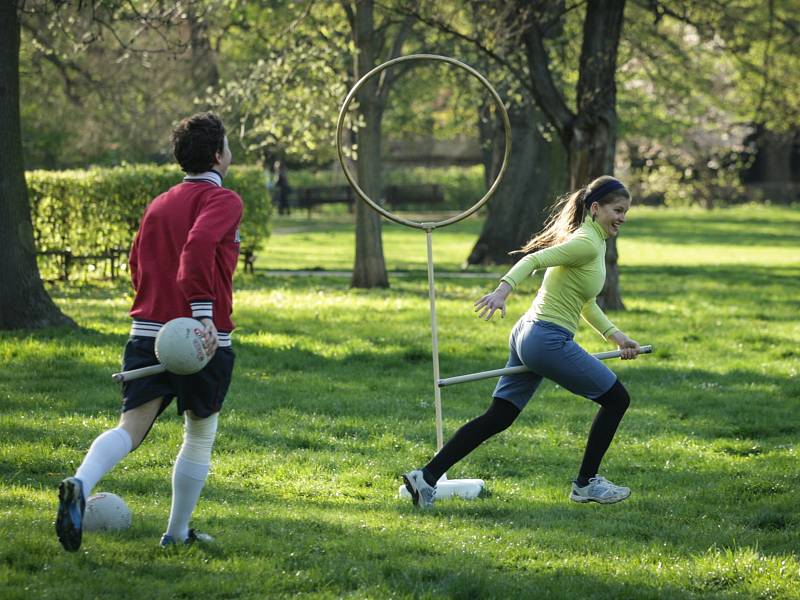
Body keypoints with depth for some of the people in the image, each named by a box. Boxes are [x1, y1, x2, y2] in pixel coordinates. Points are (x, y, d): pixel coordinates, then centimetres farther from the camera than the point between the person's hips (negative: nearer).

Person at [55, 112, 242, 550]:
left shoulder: (158, 205, 16)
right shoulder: (223, 201, -6)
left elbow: (138, 265, 24)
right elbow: (199, 244, -26)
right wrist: (204, 311, -30)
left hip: (148, 333, 5)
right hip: (203, 339, -5)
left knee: (131, 428, -3)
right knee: (199, 437, 13)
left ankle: (80, 485, -32)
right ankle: (177, 533, 19)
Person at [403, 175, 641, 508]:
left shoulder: (594, 241, 17)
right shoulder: (587, 243, -14)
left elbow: (586, 305, 26)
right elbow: (534, 260, -26)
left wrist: (615, 335, 19)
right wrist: (503, 289, -40)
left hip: (528, 333, 10)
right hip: (549, 339, -10)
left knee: (497, 418, 7)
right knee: (617, 399, 4)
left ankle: (427, 476, 2)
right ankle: (586, 484, 13)